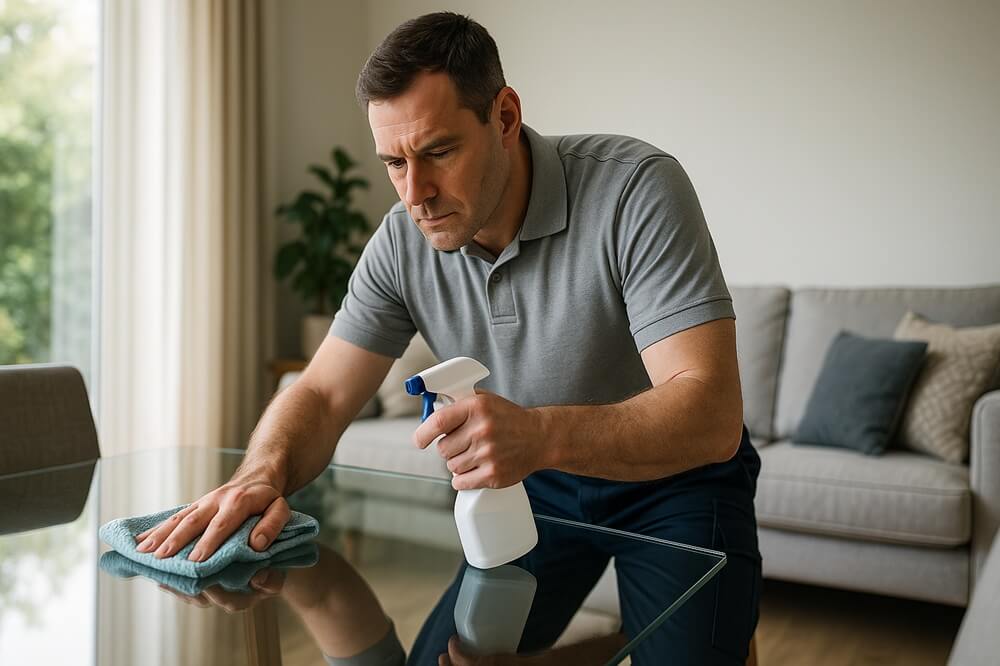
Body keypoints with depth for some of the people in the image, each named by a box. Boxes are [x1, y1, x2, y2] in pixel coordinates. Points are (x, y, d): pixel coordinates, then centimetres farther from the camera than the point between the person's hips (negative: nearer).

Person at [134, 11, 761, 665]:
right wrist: (262, 474, -31)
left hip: (674, 476, -3)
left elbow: (712, 417, -34)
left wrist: (543, 434, -51)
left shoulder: (634, 187, -28)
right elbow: (320, 395, -9)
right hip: (538, 480, 4)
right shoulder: (404, 241, -12)